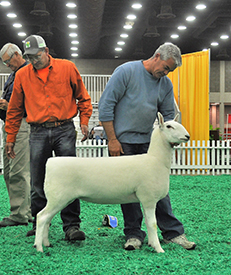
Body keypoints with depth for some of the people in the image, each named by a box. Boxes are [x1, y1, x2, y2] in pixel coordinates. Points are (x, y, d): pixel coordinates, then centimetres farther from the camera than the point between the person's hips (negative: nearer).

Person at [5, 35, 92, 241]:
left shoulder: (67, 67, 4)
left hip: (64, 130, -2)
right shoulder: (22, 75, 9)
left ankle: (71, 226, 0)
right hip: (38, 133, 2)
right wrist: (10, 137, 15)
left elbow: (82, 97, 13)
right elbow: (14, 110, 16)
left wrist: (84, 120, 2)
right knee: (38, 183, 4)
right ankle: (40, 224, 18)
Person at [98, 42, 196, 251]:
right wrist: (112, 140, -13)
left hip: (149, 142, 4)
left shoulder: (166, 84, 7)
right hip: (122, 141, -4)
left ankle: (172, 232, 11)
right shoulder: (127, 71, -9)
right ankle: (134, 234, 12)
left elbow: (168, 116, 14)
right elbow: (106, 105, -11)